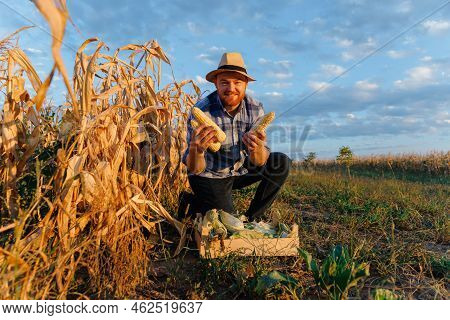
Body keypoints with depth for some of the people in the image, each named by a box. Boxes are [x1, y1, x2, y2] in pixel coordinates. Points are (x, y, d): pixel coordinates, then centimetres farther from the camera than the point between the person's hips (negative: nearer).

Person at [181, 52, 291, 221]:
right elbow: (194, 170, -24)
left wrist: (257, 149, -40)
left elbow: (259, 162, -16)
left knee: (281, 163, -11)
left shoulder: (255, 108, -13)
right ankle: (195, 203, 14)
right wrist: (196, 150, -47)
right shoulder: (201, 111, -23)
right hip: (210, 176, -4)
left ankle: (252, 218, 2)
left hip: (240, 171, 5)